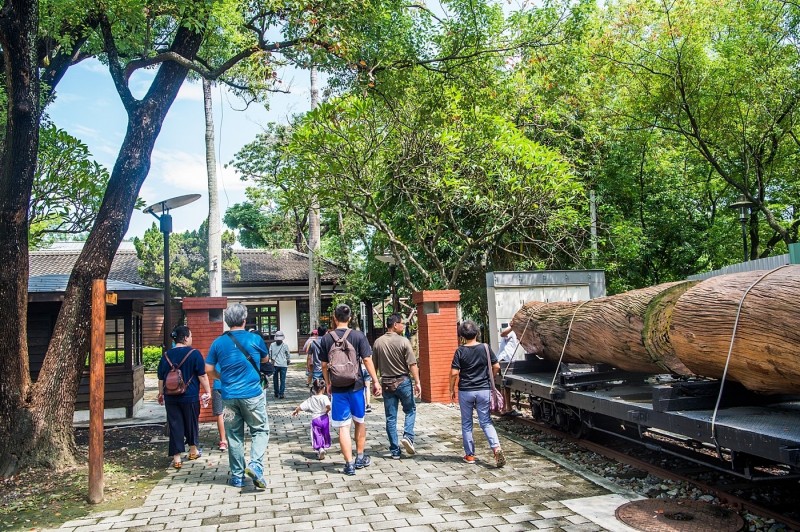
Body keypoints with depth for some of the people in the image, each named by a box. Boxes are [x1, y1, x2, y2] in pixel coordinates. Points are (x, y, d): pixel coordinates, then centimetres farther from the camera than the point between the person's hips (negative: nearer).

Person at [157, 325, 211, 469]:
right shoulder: (194, 353, -10)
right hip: (190, 397, -3)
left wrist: (161, 393, 22)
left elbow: (161, 378, 10)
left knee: (175, 426, 6)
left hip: (171, 397, 3)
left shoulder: (166, 355, 3)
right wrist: (208, 392, -2)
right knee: (192, 423, 15)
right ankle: (193, 451, 31)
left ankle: (176, 457, 5)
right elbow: (202, 376, -10)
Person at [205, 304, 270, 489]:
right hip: (252, 394, -3)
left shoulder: (218, 342, 1)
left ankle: (237, 476, 19)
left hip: (229, 396, 3)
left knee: (234, 436, 12)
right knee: (260, 431, 9)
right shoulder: (255, 339, -4)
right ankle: (255, 465, -10)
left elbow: (209, 369, 5)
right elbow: (265, 359, 13)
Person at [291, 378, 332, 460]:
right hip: (324, 418, -1)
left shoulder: (310, 400, 2)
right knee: (325, 434, 19)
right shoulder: (324, 397, -10)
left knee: (317, 435, 6)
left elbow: (301, 406, 8)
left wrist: (295, 411, 26)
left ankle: (320, 449, -12)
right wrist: (327, 410, -7)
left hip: (315, 419, 1)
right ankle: (324, 447, 31)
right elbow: (328, 405, -28)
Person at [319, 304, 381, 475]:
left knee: (343, 426, 3)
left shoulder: (327, 338, -1)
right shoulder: (358, 336, -4)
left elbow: (324, 365, 4)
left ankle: (349, 464, 4)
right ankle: (360, 457, 29)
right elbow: (367, 360, -6)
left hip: (337, 388, 0)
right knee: (359, 421, 18)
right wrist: (375, 381, 1)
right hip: (356, 385, 1)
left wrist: (328, 384, 17)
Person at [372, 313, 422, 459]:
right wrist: (417, 383, -9)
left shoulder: (378, 342, 1)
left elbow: (374, 366, 6)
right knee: (410, 410, 17)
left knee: (390, 418, 8)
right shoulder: (404, 341, -11)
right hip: (403, 381, -3)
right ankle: (408, 437, -1)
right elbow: (412, 365, -13)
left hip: (386, 383, 3)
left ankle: (395, 451, 12)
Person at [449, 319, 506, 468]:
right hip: (484, 390, 1)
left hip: (465, 391, -1)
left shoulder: (460, 351, -8)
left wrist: (451, 389, 1)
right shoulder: (485, 348, -3)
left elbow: (454, 373, -11)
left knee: (466, 424, 12)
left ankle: (469, 455, 18)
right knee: (486, 422, 9)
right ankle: (496, 447, -12)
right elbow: (496, 366, 0)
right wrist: (489, 378, 17)